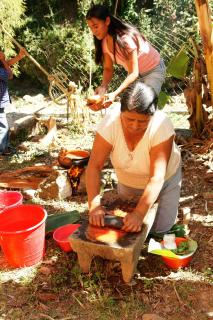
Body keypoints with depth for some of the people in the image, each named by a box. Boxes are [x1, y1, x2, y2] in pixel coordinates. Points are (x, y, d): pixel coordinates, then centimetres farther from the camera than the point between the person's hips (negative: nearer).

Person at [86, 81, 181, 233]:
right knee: (121, 223, 13)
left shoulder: (161, 125, -36)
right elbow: (94, 166, -30)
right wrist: (94, 204, -41)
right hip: (127, 182, 3)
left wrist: (139, 213, -47)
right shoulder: (110, 123, -31)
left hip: (165, 179, -2)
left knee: (160, 228, -4)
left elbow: (157, 177, -39)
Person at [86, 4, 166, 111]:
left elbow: (134, 73, -33)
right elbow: (108, 68, -7)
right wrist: (103, 86, -28)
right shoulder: (104, 41, -10)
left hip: (153, 70, -7)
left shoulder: (125, 38, -32)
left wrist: (115, 93, -45)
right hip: (135, 73, 7)